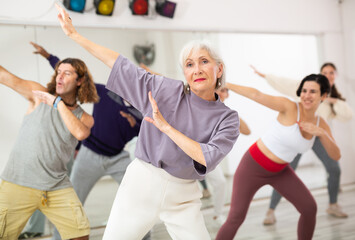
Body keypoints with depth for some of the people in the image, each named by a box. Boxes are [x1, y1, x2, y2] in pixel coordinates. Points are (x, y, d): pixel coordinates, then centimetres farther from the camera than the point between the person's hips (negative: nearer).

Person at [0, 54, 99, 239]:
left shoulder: (85, 118, 4)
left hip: (57, 187, 2)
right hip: (18, 184, -2)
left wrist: (57, 102, -17)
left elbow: (80, 133, -20)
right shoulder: (39, 95, 2)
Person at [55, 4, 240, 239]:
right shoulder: (168, 90, -3)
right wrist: (74, 33, 4)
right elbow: (122, 65, 1)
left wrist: (165, 126, -19)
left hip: (182, 196, 1)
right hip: (142, 184, 0)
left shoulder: (227, 118, -2)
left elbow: (208, 158, -16)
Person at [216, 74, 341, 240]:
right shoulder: (289, 107, -21)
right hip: (253, 166, -6)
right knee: (236, 218, -10)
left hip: (279, 171, 6)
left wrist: (321, 133, -26)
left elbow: (336, 156, -9)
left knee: (310, 208, 2)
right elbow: (256, 95, -25)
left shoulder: (321, 125, -3)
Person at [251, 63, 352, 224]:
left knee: (334, 169, -3)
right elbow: (284, 84, -1)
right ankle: (271, 211, 1)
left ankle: (333, 206, 22)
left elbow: (348, 115, -4)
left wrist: (334, 101, -14)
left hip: (318, 136, 4)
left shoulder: (335, 99, 9)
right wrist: (262, 75, -3)